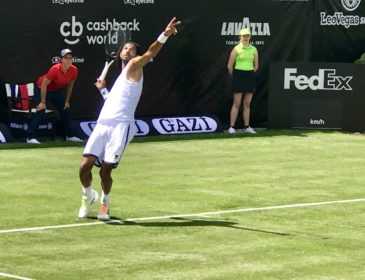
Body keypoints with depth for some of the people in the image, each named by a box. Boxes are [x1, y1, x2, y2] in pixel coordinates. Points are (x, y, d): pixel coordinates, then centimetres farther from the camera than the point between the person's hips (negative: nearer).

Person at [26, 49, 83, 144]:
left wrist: (67, 101, 6)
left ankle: (70, 136, 24)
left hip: (57, 90, 6)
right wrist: (43, 102, -26)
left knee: (65, 111, 9)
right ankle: (31, 137, -23)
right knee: (40, 110, -20)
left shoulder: (74, 70, -16)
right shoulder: (55, 69, -33)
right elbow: (44, 85, -27)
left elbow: (70, 85, 2)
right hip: (42, 89, -6)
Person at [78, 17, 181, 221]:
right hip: (102, 125, 6)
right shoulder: (121, 76, 29)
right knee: (85, 166, -7)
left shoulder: (134, 67, 7)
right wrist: (103, 89, 39)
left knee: (106, 170, -10)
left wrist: (165, 35, -30)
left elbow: (150, 54, -14)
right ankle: (88, 196, 20)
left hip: (121, 126, -6)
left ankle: (105, 202, 14)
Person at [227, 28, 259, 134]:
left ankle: (246, 127, 12)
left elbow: (256, 66, 15)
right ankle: (231, 127, -3)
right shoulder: (236, 49, -5)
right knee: (236, 103, -5)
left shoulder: (254, 50, 6)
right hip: (238, 75, -4)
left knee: (247, 104, 7)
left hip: (250, 76, 4)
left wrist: (250, 74, 11)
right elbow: (229, 66, -2)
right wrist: (234, 76, 5)